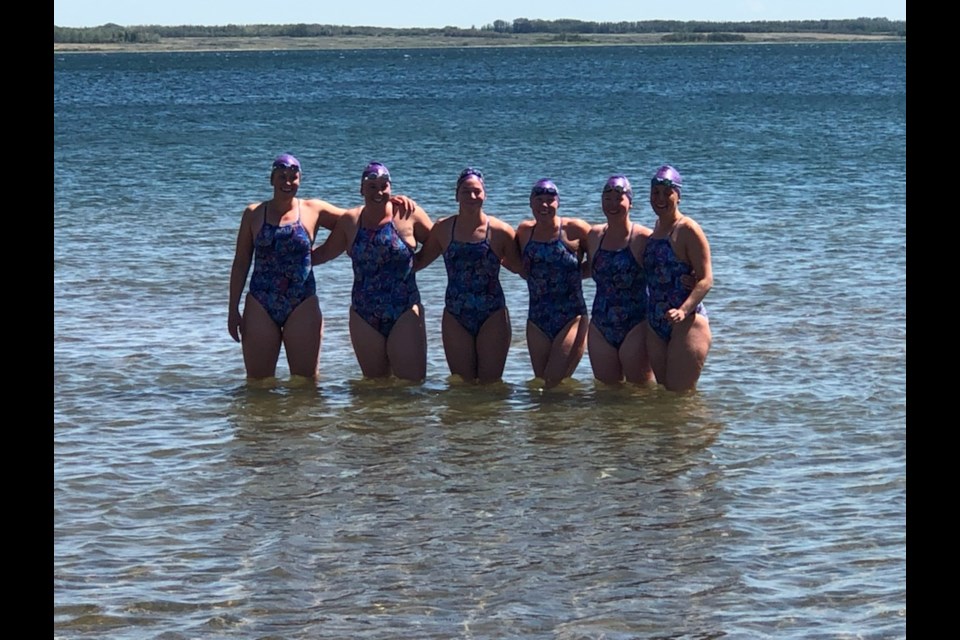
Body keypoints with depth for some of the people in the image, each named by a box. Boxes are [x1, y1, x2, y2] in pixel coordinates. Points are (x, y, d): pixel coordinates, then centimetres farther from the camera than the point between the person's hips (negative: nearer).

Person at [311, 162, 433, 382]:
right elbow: (323, 253, 17)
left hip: (404, 313, -3)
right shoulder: (350, 221, 5)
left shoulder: (408, 214, -3)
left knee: (412, 383, -8)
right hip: (365, 317, 3)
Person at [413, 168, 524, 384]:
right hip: (455, 318, 2)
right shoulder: (443, 229, 2)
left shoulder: (500, 232, -6)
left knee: (490, 385, 2)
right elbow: (417, 262, 12)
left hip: (492, 318, -2)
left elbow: (521, 268, 5)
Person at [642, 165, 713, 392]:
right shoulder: (654, 229, 14)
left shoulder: (688, 230, -9)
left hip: (687, 323, -8)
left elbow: (706, 279, -15)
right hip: (656, 326, 8)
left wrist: (683, 311, -28)